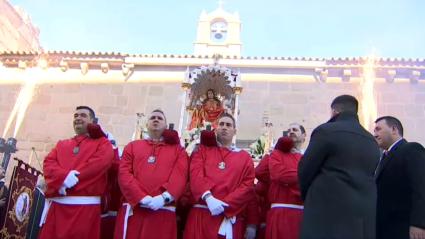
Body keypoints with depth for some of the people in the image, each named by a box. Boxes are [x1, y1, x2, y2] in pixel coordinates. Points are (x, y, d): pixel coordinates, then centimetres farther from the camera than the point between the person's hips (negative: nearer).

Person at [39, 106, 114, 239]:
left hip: (86, 205, -4)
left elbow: (102, 161, -10)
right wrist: (64, 176, -14)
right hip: (57, 204, 4)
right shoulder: (61, 144, 23)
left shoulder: (102, 142, 10)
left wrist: (74, 177, -14)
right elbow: (48, 163, 7)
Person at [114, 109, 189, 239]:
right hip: (133, 210, 1)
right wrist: (142, 198, -11)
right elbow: (124, 174, 3)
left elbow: (180, 176, -1)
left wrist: (165, 197, -18)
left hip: (163, 213, -1)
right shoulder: (132, 146, 17)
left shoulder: (177, 149, 15)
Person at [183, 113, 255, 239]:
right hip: (201, 215, 0)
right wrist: (208, 197, -20)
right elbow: (196, 175, -3)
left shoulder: (245, 158, 13)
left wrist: (225, 205, -11)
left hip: (229, 217, 0)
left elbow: (247, 186, 2)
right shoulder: (202, 150, 13)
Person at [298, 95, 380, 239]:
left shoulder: (326, 131, -5)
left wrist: (309, 198, 18)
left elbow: (304, 171, -1)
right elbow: (368, 179, 16)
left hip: (327, 218, -6)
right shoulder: (372, 142, 15)